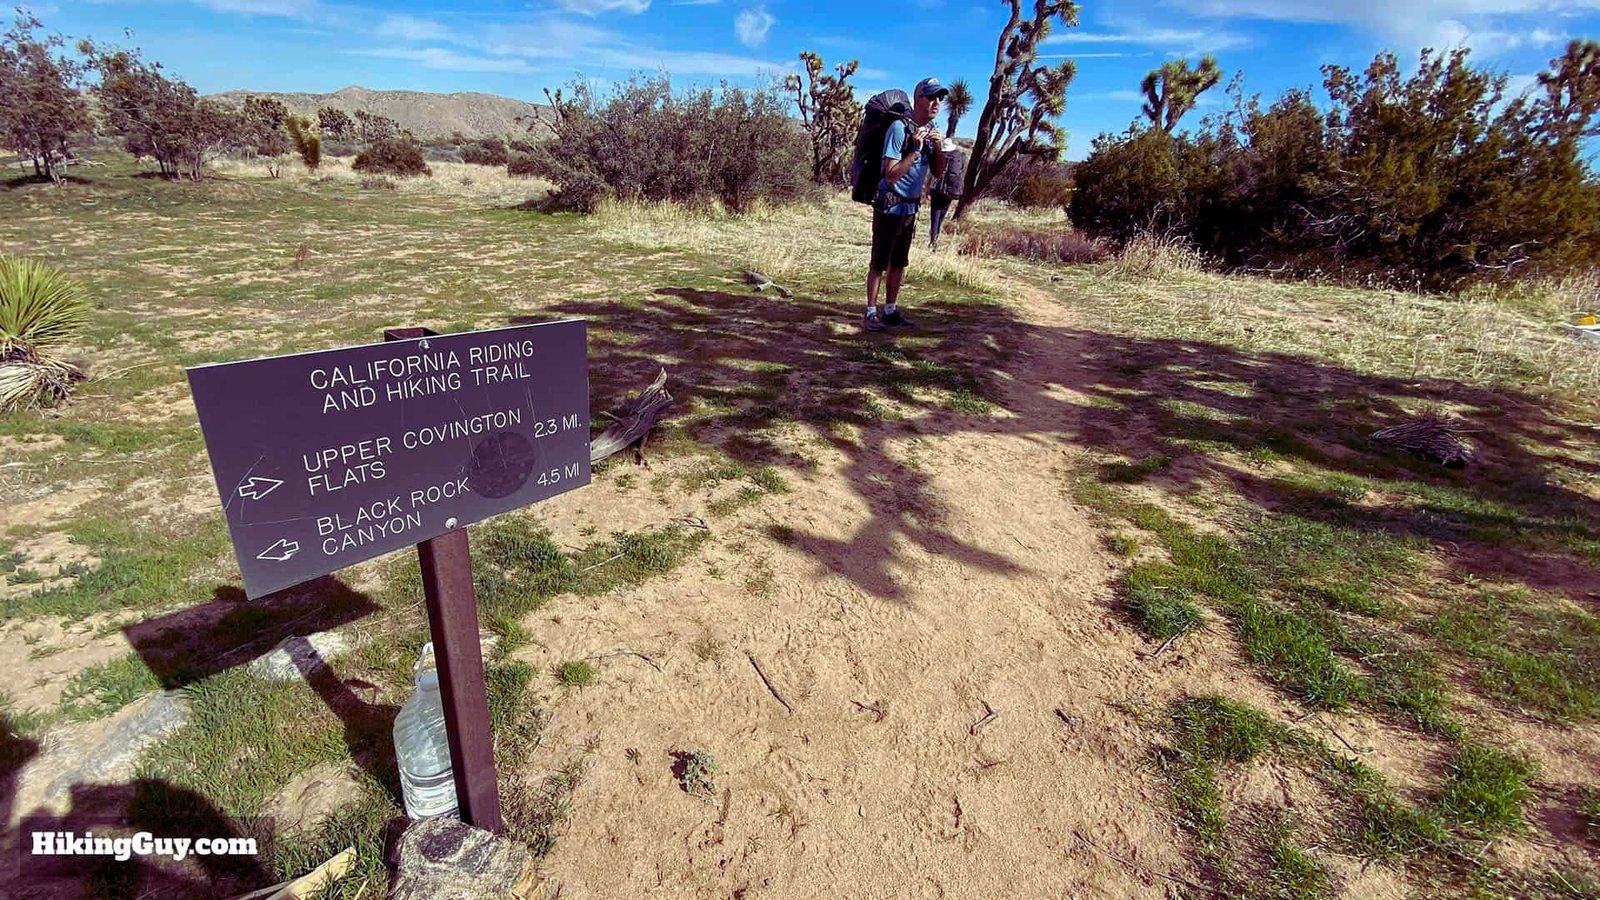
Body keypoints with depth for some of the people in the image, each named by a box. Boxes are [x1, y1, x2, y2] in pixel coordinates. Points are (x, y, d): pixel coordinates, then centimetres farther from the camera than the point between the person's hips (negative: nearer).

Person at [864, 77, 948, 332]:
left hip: (910, 207, 7)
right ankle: (871, 313, 5)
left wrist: (938, 147, -8)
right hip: (890, 206, -7)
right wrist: (916, 150, -27)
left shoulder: (931, 130, 7)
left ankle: (890, 311, 21)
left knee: (899, 262, 12)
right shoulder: (899, 128, -16)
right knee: (879, 262, -2)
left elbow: (938, 173, 8)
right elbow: (891, 175, -22)